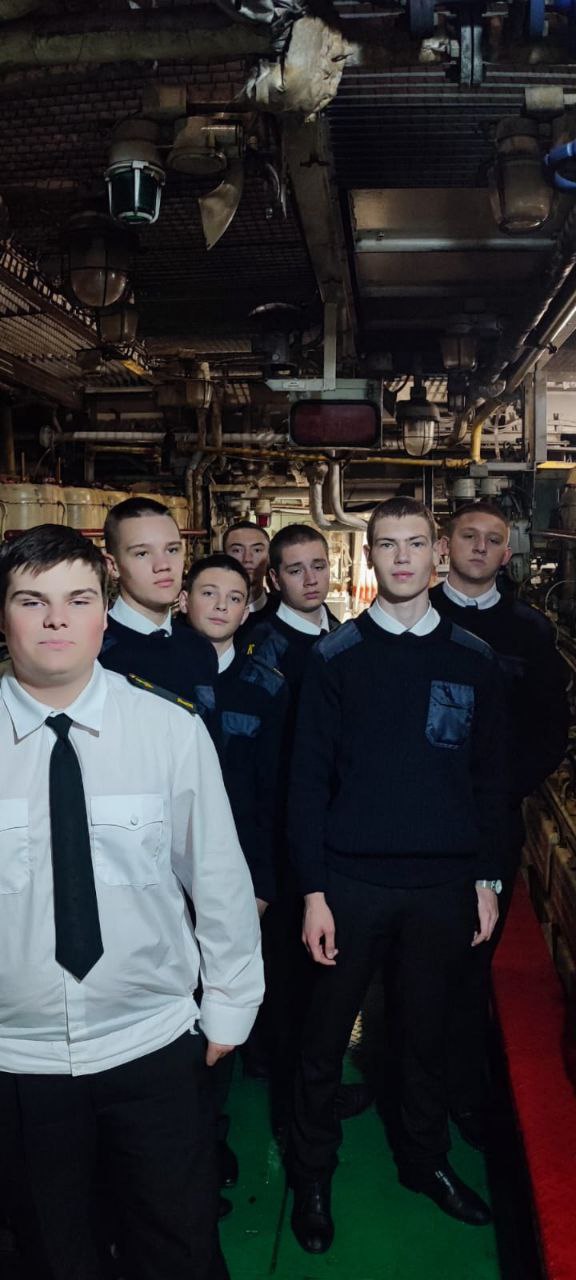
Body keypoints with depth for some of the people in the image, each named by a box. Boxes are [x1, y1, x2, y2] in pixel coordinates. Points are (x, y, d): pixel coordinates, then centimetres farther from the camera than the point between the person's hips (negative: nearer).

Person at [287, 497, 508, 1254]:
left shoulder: (474, 660, 3)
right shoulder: (335, 658, -3)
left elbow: (489, 778, 7)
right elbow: (309, 779, -4)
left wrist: (487, 879, 4)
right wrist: (312, 890, -7)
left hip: (445, 885, 2)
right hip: (353, 882, -1)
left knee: (428, 1030, 15)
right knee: (326, 1036, 9)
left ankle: (426, 1158, 37)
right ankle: (312, 1174, 29)